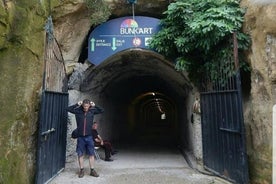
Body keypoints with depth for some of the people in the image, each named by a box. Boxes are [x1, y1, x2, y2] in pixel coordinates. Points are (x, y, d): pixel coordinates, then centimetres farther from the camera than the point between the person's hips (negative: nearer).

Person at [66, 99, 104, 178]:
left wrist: (94, 106, -5)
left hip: (89, 137, 1)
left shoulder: (92, 111, 1)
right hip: (80, 137, -1)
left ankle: (92, 170, 18)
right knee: (80, 154, 7)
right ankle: (81, 170, 22)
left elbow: (102, 110, 6)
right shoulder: (78, 111, -2)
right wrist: (77, 104, -11)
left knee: (91, 154, 6)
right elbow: (68, 109, -7)